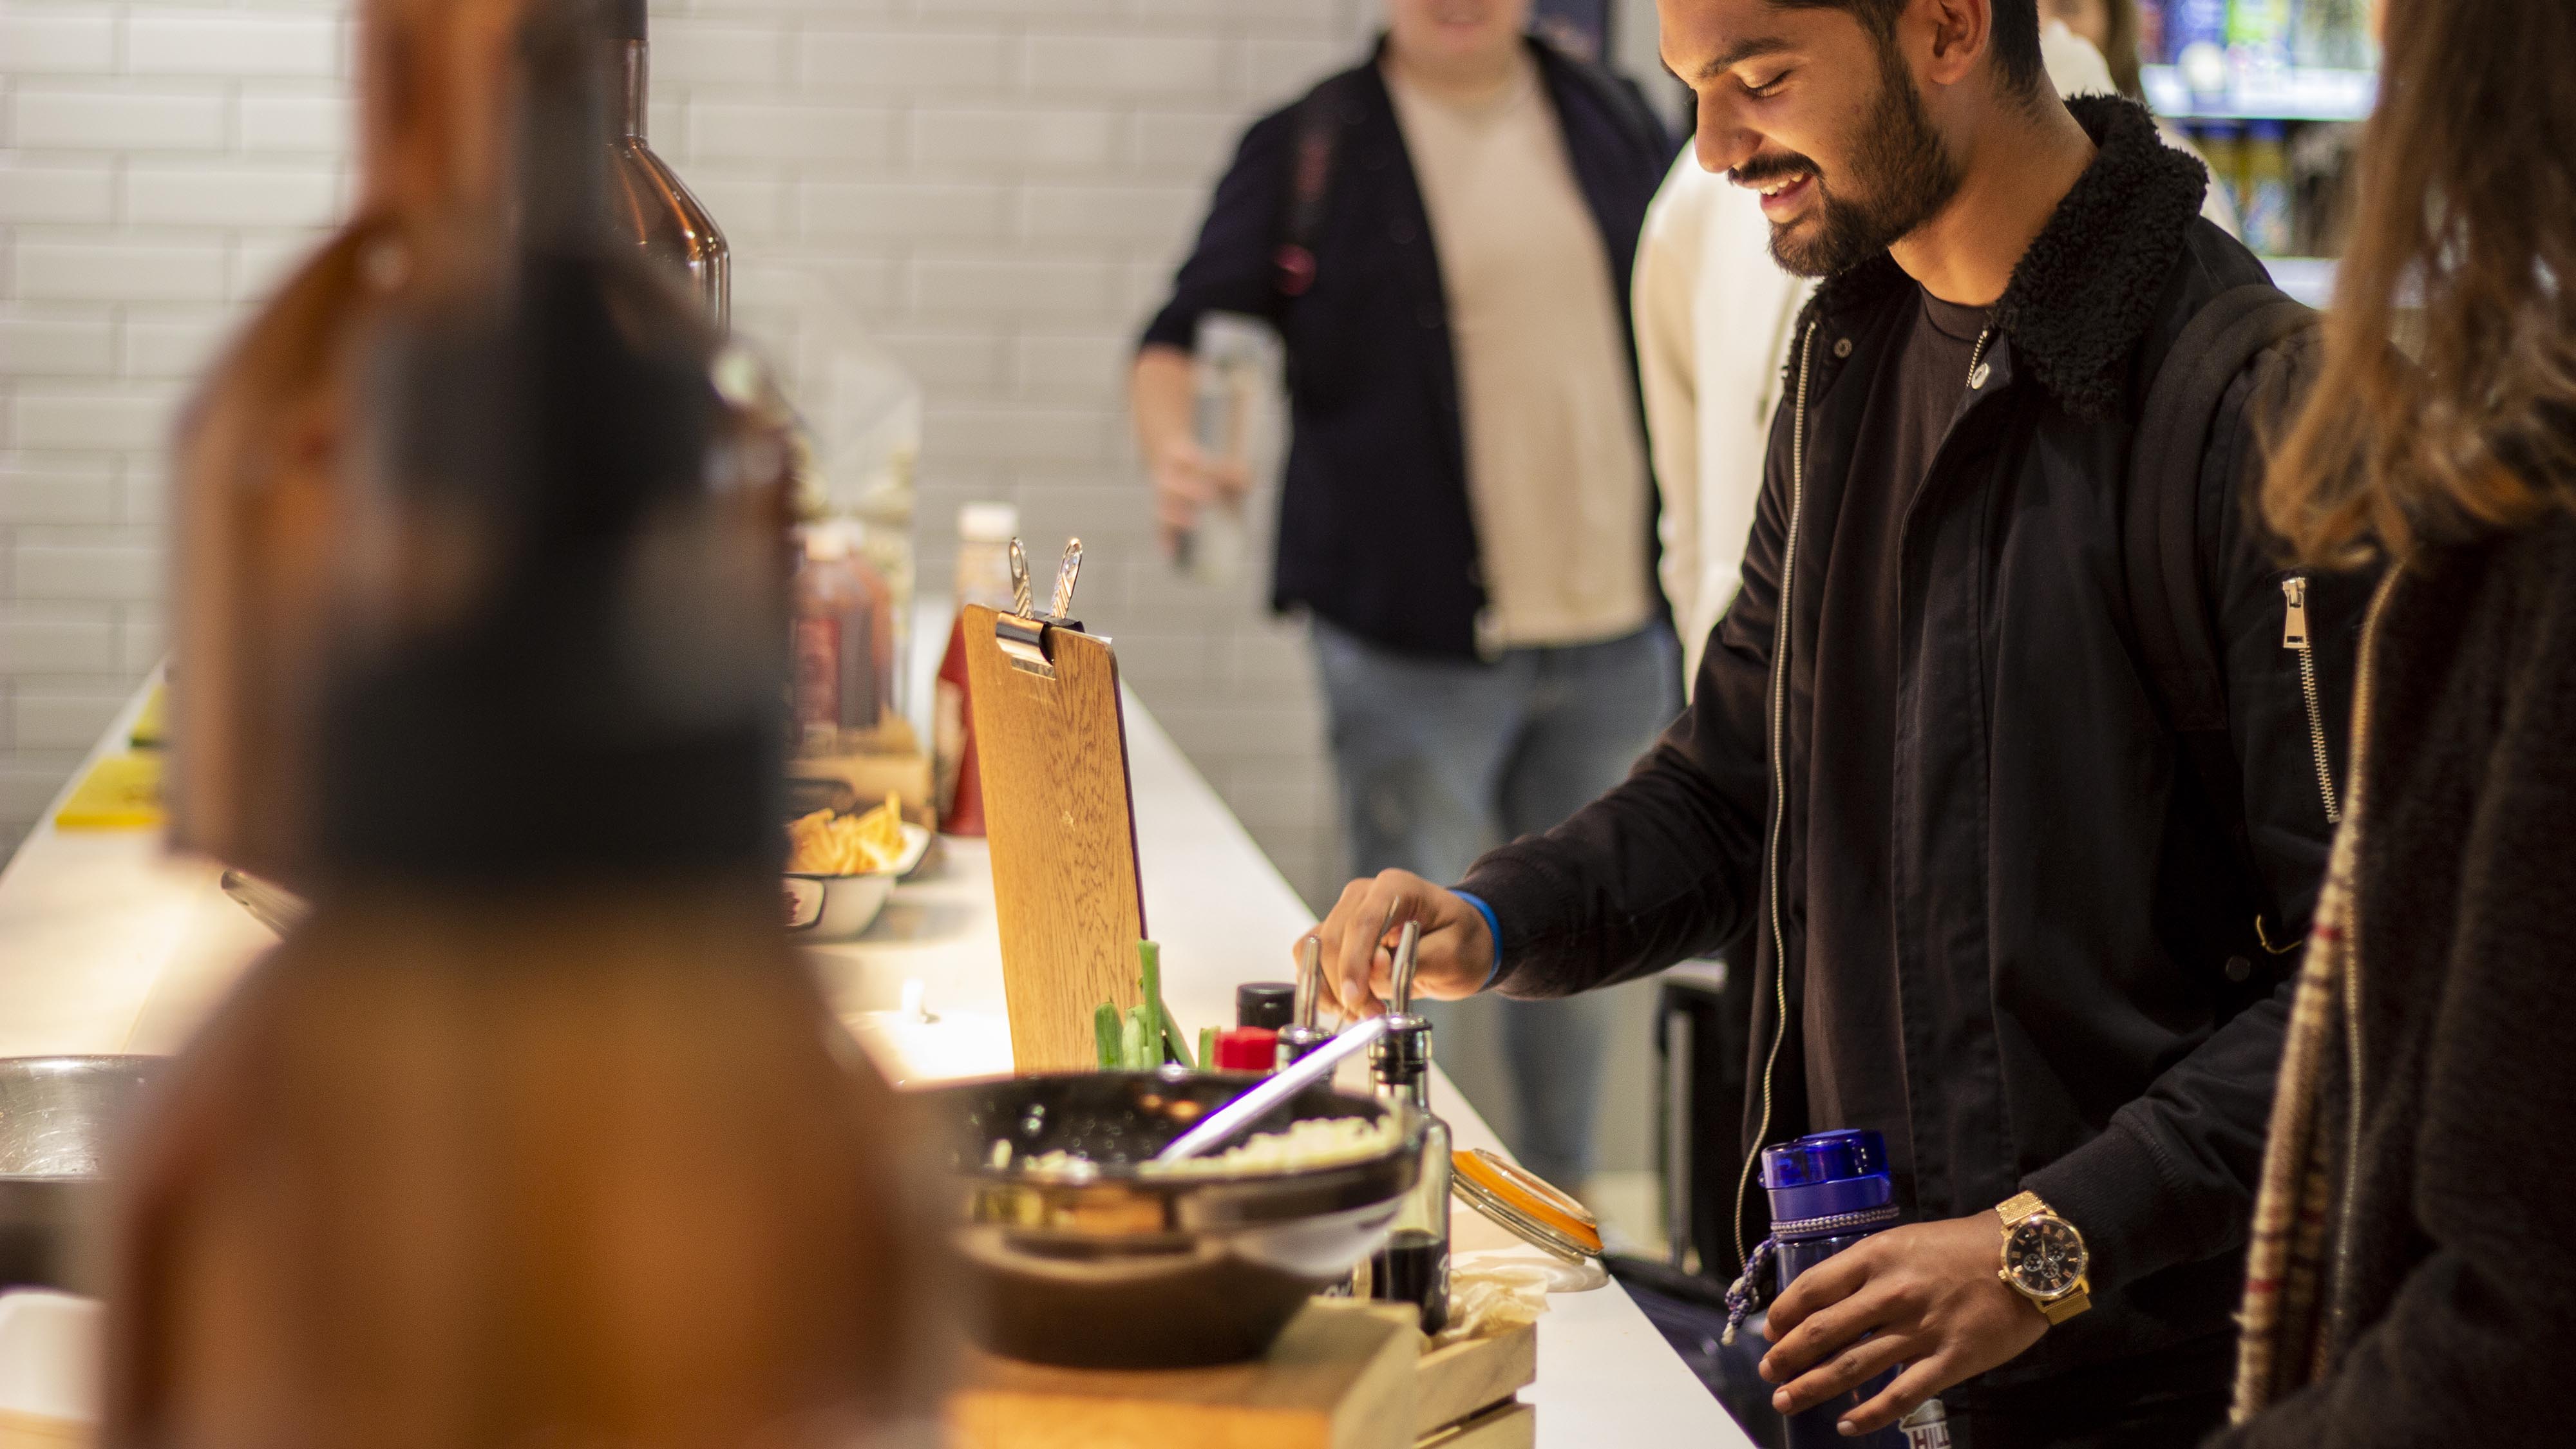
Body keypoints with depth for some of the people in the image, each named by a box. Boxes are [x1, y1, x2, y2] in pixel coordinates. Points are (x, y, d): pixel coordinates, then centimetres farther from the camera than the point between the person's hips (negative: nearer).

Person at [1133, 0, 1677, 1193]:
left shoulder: (1614, 125, 9)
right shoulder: (1308, 151, -2)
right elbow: (1180, 332, -6)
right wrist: (1169, 446, -28)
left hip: (1611, 629, 4)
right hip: (1417, 644, -4)